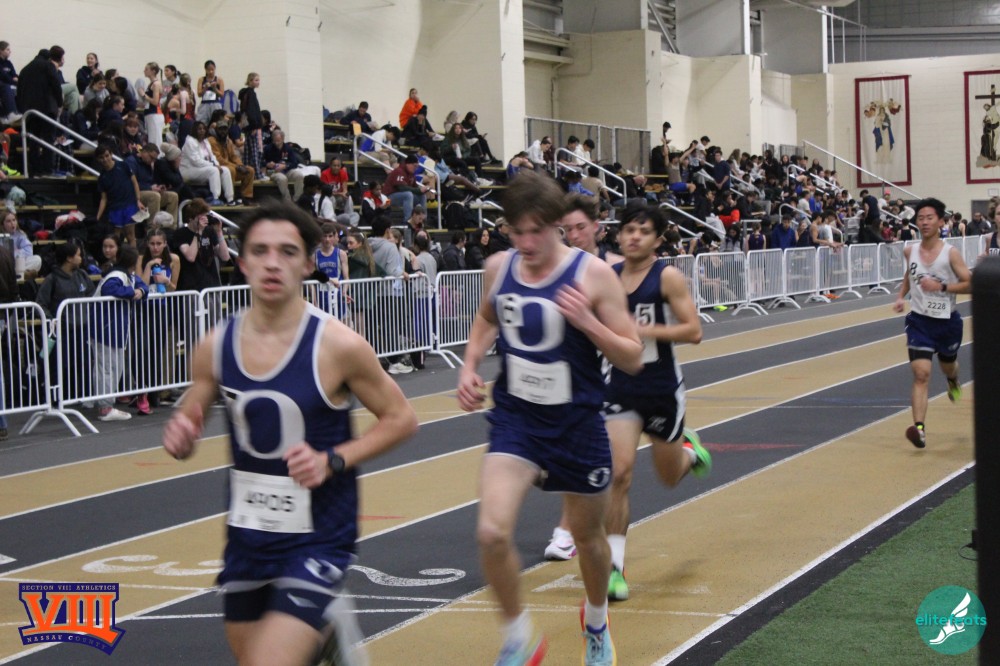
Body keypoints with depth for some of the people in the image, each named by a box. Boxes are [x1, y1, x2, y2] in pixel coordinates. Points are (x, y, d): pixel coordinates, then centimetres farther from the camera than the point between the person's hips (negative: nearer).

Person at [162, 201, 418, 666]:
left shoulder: (337, 345, -15)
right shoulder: (217, 346, -3)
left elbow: (401, 418, -6)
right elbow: (188, 423, 9)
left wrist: (332, 461, -18)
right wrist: (180, 439, -15)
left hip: (318, 537, -5)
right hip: (247, 535, 5)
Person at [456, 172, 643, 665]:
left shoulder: (593, 275, -14)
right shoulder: (498, 268, -2)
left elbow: (633, 359, -11)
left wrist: (587, 321, -26)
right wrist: (470, 366, 5)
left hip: (577, 422, -2)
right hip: (515, 419, 2)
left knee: (588, 535, 16)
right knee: (492, 533, -18)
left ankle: (596, 622, 47)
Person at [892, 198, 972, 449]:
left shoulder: (950, 253, -12)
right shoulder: (910, 251, -1)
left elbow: (970, 285, -13)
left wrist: (941, 286, -24)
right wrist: (902, 296, 7)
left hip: (947, 321, -1)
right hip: (919, 320, 1)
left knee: (948, 366, 23)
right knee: (921, 374, -14)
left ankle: (953, 380, 63)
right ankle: (919, 428, -23)